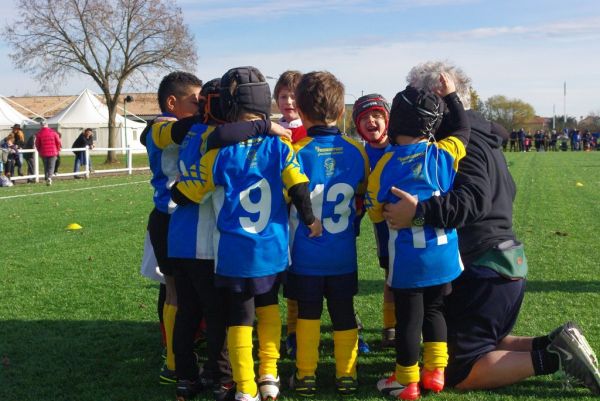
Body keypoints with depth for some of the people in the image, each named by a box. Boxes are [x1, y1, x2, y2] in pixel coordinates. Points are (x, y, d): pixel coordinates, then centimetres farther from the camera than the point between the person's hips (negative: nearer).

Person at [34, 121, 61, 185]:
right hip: (53, 152, -1)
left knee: (46, 167, 13)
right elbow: (58, 142, 0)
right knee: (51, 167, 0)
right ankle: (49, 177, -22)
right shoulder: (53, 132, -3)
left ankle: (47, 179, 11)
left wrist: (40, 151, 19)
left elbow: (37, 144, 2)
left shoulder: (39, 133, -2)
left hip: (43, 153, 1)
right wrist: (58, 150, 14)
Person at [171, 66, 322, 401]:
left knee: (239, 317, 9)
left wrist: (175, 188, 20)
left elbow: (183, 195, -2)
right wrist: (311, 221, 6)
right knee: (269, 307, 23)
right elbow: (300, 191, -9)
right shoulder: (280, 148, -7)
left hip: (234, 251, -2)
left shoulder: (218, 154, -9)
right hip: (273, 250, 2)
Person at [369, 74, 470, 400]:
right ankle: (435, 371, 25)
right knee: (435, 310, 20)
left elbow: (375, 213, 0)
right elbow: (463, 128, 16)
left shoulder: (384, 166, -9)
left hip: (406, 258, -2)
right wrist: (451, 95, 25)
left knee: (408, 318, 8)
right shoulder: (445, 154, -5)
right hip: (444, 254, 3)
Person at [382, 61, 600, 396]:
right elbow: (507, 189, 27)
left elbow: (474, 200, -29)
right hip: (509, 259, 10)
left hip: (483, 268, -10)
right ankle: (555, 345, 6)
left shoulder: (463, 141, -15)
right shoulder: (485, 136, 16)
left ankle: (553, 357, -13)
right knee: (484, 345, 23)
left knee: (461, 374, -5)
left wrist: (420, 210, -38)